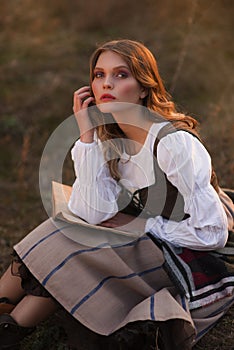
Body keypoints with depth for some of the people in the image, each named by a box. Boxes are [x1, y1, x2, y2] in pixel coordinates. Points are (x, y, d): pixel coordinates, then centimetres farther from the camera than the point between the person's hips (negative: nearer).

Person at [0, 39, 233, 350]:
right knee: (65, 228, -14)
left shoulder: (175, 143, -23)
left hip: (193, 262, -7)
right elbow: (93, 215, -15)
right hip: (151, 245, 7)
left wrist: (140, 224, -16)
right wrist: (87, 134, -16)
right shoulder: (109, 140, -1)